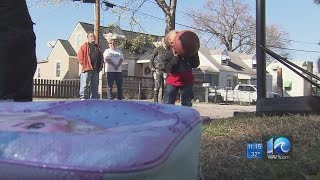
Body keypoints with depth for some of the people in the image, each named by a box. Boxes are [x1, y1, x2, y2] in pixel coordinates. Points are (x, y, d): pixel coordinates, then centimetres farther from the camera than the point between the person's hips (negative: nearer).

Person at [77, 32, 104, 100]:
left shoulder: (98, 48, 22)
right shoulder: (84, 46, 4)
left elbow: (101, 58, 24)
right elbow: (79, 57, -4)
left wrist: (100, 67, 11)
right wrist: (84, 65, -11)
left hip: (95, 70, 6)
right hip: (86, 70, -6)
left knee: (95, 86, 9)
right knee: (85, 85, -7)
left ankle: (94, 99, 15)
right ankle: (83, 98, -5)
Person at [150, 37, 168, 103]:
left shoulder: (169, 50, 9)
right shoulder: (157, 49, 2)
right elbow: (151, 58, 4)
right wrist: (152, 67, -4)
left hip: (165, 70, 3)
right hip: (158, 70, -3)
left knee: (165, 86, 3)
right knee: (157, 85, -6)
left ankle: (163, 100, 13)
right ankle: (155, 100, -1)